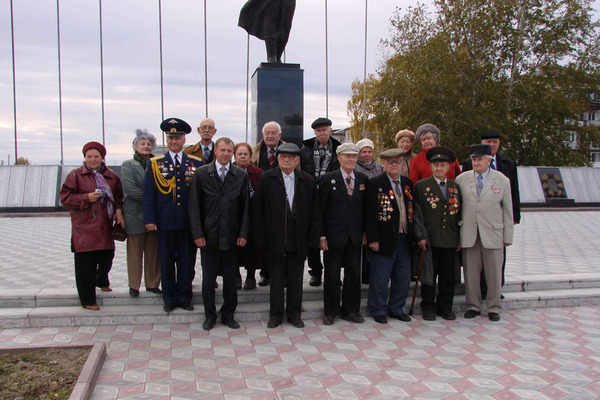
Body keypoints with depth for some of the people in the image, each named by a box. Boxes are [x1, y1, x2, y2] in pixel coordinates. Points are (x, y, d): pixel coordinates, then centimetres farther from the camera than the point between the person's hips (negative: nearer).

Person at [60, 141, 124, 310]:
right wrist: (86, 198, -16)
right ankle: (87, 300, 7)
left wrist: (118, 211, -3)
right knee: (85, 264, -3)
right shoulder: (75, 175, 0)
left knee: (107, 258, 14)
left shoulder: (111, 176, 11)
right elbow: (65, 198, -4)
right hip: (84, 229, -4)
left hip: (105, 228, 4)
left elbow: (118, 197, 15)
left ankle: (102, 281, 46)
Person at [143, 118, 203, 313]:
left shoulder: (196, 163, 6)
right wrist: (149, 219, -5)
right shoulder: (154, 163, 5)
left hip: (188, 222, 0)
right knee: (167, 262, 8)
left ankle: (185, 297, 21)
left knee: (187, 261, 7)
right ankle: (170, 299, 21)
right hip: (165, 222, 0)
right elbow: (148, 194, 3)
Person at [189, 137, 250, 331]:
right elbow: (194, 206, 0)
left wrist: (243, 233, -1)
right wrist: (197, 233, -7)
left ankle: (228, 314, 23)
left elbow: (245, 207, 6)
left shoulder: (240, 176, 5)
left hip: (231, 236, 1)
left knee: (230, 277, 8)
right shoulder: (201, 174, 1)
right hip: (208, 235, -1)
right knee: (208, 278, 6)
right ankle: (210, 315, 21)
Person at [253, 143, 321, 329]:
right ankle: (275, 315, 22)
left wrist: (312, 239, -2)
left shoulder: (308, 181, 3)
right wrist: (261, 238, -7)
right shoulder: (266, 179, -1)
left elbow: (315, 212, 4)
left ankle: (294, 314, 24)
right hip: (275, 240, -1)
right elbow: (258, 211, -2)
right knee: (276, 279, 8)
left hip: (298, 241, 1)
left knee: (296, 279, 10)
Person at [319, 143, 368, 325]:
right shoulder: (328, 179, -3)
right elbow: (320, 209, -4)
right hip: (333, 236, -3)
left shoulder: (363, 179, 6)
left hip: (355, 237, 3)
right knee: (332, 276, 5)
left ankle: (351, 311, 23)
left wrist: (365, 232, 4)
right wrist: (322, 235, -8)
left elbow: (365, 208, 10)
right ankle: (330, 312, 18)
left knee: (354, 274, 9)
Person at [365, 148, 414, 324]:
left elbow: (412, 210, 14)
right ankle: (378, 310, 18)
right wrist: (373, 239, -14)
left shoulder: (408, 183, 12)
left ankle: (396, 309, 28)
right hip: (385, 239, -5)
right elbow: (370, 214, -9)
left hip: (404, 238, 6)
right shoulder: (375, 184, -5)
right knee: (380, 278, 2)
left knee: (403, 278, 12)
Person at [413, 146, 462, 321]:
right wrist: (420, 236, -10)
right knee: (429, 275, 3)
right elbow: (417, 213, -3)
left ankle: (446, 307, 22)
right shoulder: (421, 186, 1)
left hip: (450, 240, 3)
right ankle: (428, 308, 15)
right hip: (430, 240, -3)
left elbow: (459, 214, 14)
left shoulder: (455, 187, 12)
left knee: (448, 275, 9)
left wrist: (460, 237, 9)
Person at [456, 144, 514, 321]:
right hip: (468, 234, 1)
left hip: (493, 234, -1)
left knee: (494, 273, 6)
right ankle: (473, 306, 21)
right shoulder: (461, 179, 4)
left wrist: (508, 237, 4)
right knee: (471, 272, 7)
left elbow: (508, 210, 5)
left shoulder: (502, 180, 3)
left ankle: (493, 308, 20)